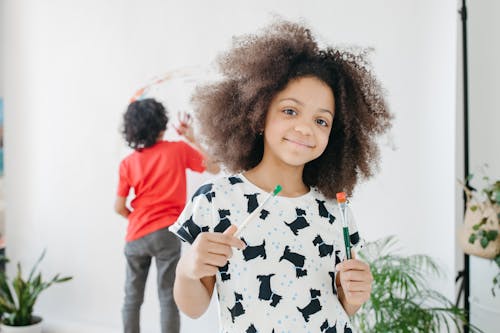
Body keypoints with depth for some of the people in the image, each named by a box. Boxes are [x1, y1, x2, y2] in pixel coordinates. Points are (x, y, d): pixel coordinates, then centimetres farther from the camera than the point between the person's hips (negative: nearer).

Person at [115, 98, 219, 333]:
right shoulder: (179, 149, -3)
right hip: (166, 234, -2)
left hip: (136, 237, 3)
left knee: (132, 298, 14)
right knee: (168, 298, 2)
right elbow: (214, 168, 7)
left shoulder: (128, 163, 3)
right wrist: (192, 139, 9)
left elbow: (119, 207, 4)